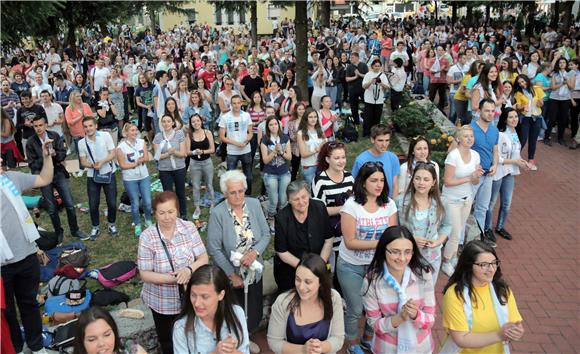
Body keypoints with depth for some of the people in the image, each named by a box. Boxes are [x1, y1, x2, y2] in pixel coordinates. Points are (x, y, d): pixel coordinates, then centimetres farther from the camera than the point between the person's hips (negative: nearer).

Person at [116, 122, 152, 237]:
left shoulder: (142, 142, 0)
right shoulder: (121, 147, -12)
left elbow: (146, 158, -3)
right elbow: (122, 165, -13)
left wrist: (135, 160, -18)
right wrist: (139, 161, -13)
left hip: (144, 177, 3)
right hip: (130, 179, -3)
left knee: (148, 202, 6)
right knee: (135, 204, 7)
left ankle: (148, 221, 30)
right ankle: (137, 226, 25)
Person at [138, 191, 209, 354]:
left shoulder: (189, 228, -11)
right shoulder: (147, 237, -16)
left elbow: (203, 258, -8)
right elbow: (145, 274, -14)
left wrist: (189, 270, -28)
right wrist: (170, 278, -28)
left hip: (190, 297, 1)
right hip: (162, 301, -1)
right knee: (166, 341, 21)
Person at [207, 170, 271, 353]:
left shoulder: (254, 204, -9)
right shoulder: (217, 213, -20)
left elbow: (266, 234, -3)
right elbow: (214, 249, -17)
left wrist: (255, 252, -22)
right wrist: (232, 275, -14)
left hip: (254, 272, 4)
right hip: (230, 276, -4)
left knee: (253, 311, 21)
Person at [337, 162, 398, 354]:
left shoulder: (389, 204, -4)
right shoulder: (351, 205, -17)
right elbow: (350, 242, -19)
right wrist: (379, 243, -26)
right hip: (351, 267, -3)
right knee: (355, 309, 8)